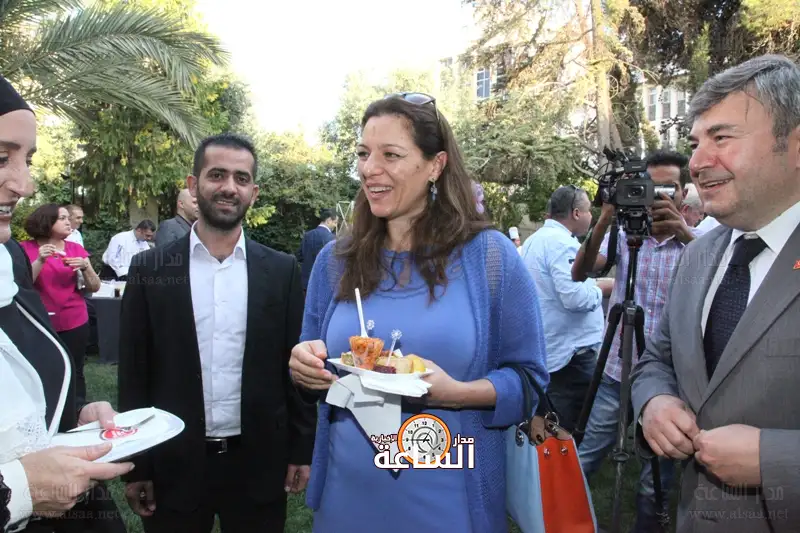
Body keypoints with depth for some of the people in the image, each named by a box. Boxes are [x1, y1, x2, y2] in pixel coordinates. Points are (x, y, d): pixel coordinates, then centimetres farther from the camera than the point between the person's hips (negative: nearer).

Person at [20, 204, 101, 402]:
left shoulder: (76, 249, 4)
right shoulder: (26, 248, -1)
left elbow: (94, 287, 3)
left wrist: (85, 267, -14)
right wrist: (39, 261, -20)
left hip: (74, 324, 1)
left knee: (74, 374, 4)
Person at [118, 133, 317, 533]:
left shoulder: (282, 270, -2)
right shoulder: (149, 270, -3)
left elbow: (295, 362, 2)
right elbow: (134, 373, 0)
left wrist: (302, 449, 2)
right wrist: (136, 466, 0)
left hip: (260, 463, 0)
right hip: (173, 464, 0)